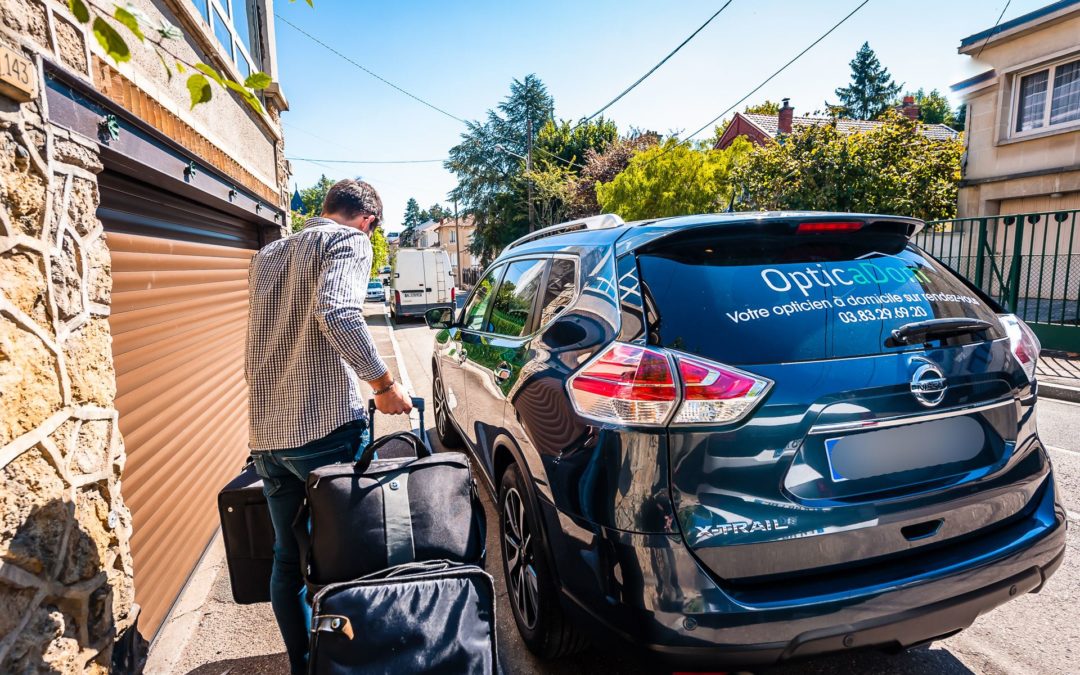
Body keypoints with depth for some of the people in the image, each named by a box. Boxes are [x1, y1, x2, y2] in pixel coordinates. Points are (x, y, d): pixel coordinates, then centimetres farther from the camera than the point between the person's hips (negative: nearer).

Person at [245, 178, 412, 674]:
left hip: (266, 433, 8)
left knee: (288, 558, 16)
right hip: (326, 428, -7)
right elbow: (337, 312, -23)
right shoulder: (349, 240, -4)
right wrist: (384, 383, -15)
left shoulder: (266, 256, 20)